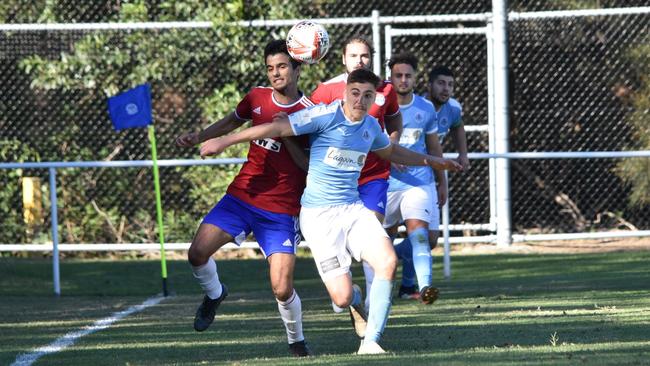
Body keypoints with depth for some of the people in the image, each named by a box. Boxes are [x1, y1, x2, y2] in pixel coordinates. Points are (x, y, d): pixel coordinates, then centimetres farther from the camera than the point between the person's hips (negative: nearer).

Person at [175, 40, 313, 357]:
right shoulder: (257, 98, 4)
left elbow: (309, 165, -9)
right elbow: (231, 122, 24)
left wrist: (286, 135, -21)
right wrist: (197, 137, 14)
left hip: (281, 211, -4)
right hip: (241, 196, 4)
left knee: (282, 289, -12)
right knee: (198, 253, -10)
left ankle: (296, 341, 16)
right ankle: (213, 294, 23)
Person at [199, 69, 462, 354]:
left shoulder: (371, 126, 9)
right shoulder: (326, 116, -12)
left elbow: (391, 152, 32)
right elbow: (278, 128, -13)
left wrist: (431, 161, 37)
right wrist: (224, 141, -14)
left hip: (353, 209, 6)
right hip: (320, 215, -6)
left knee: (387, 261, -21)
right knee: (343, 298, -14)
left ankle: (370, 342, -11)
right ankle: (354, 297, 29)